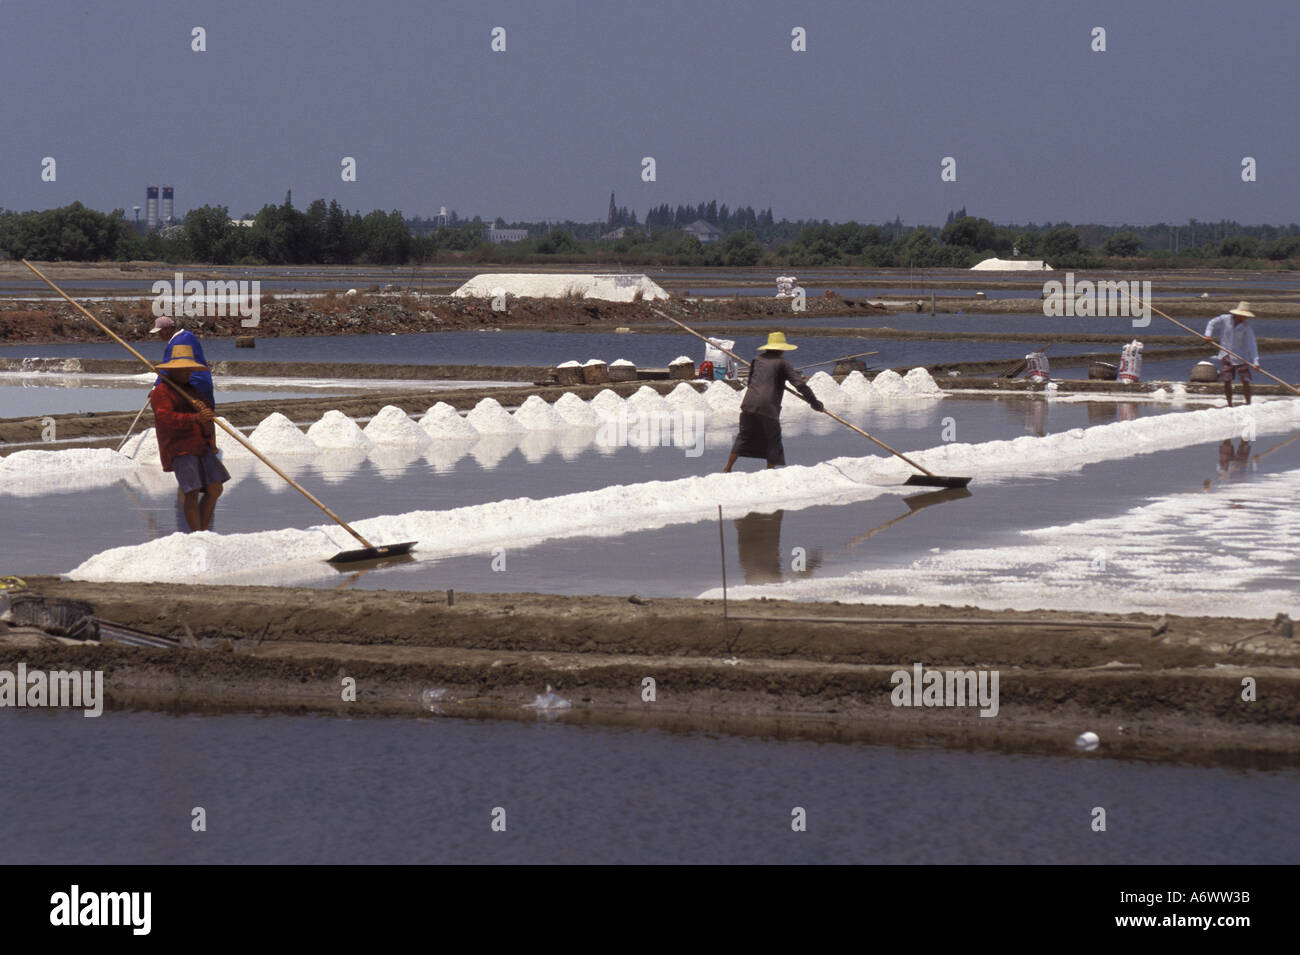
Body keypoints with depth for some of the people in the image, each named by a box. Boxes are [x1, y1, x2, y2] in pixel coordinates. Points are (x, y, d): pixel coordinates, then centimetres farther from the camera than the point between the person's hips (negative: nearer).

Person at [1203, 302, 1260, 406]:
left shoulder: (1247, 329, -10)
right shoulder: (1225, 319, -7)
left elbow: (1252, 346, -14)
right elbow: (1212, 323, 11)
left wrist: (1255, 362, -22)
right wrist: (1208, 334, -4)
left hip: (1241, 357, -1)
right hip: (1226, 356, 1)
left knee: (1245, 381, -5)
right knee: (1227, 381, -2)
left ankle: (1248, 404, 6)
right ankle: (1229, 404, 10)